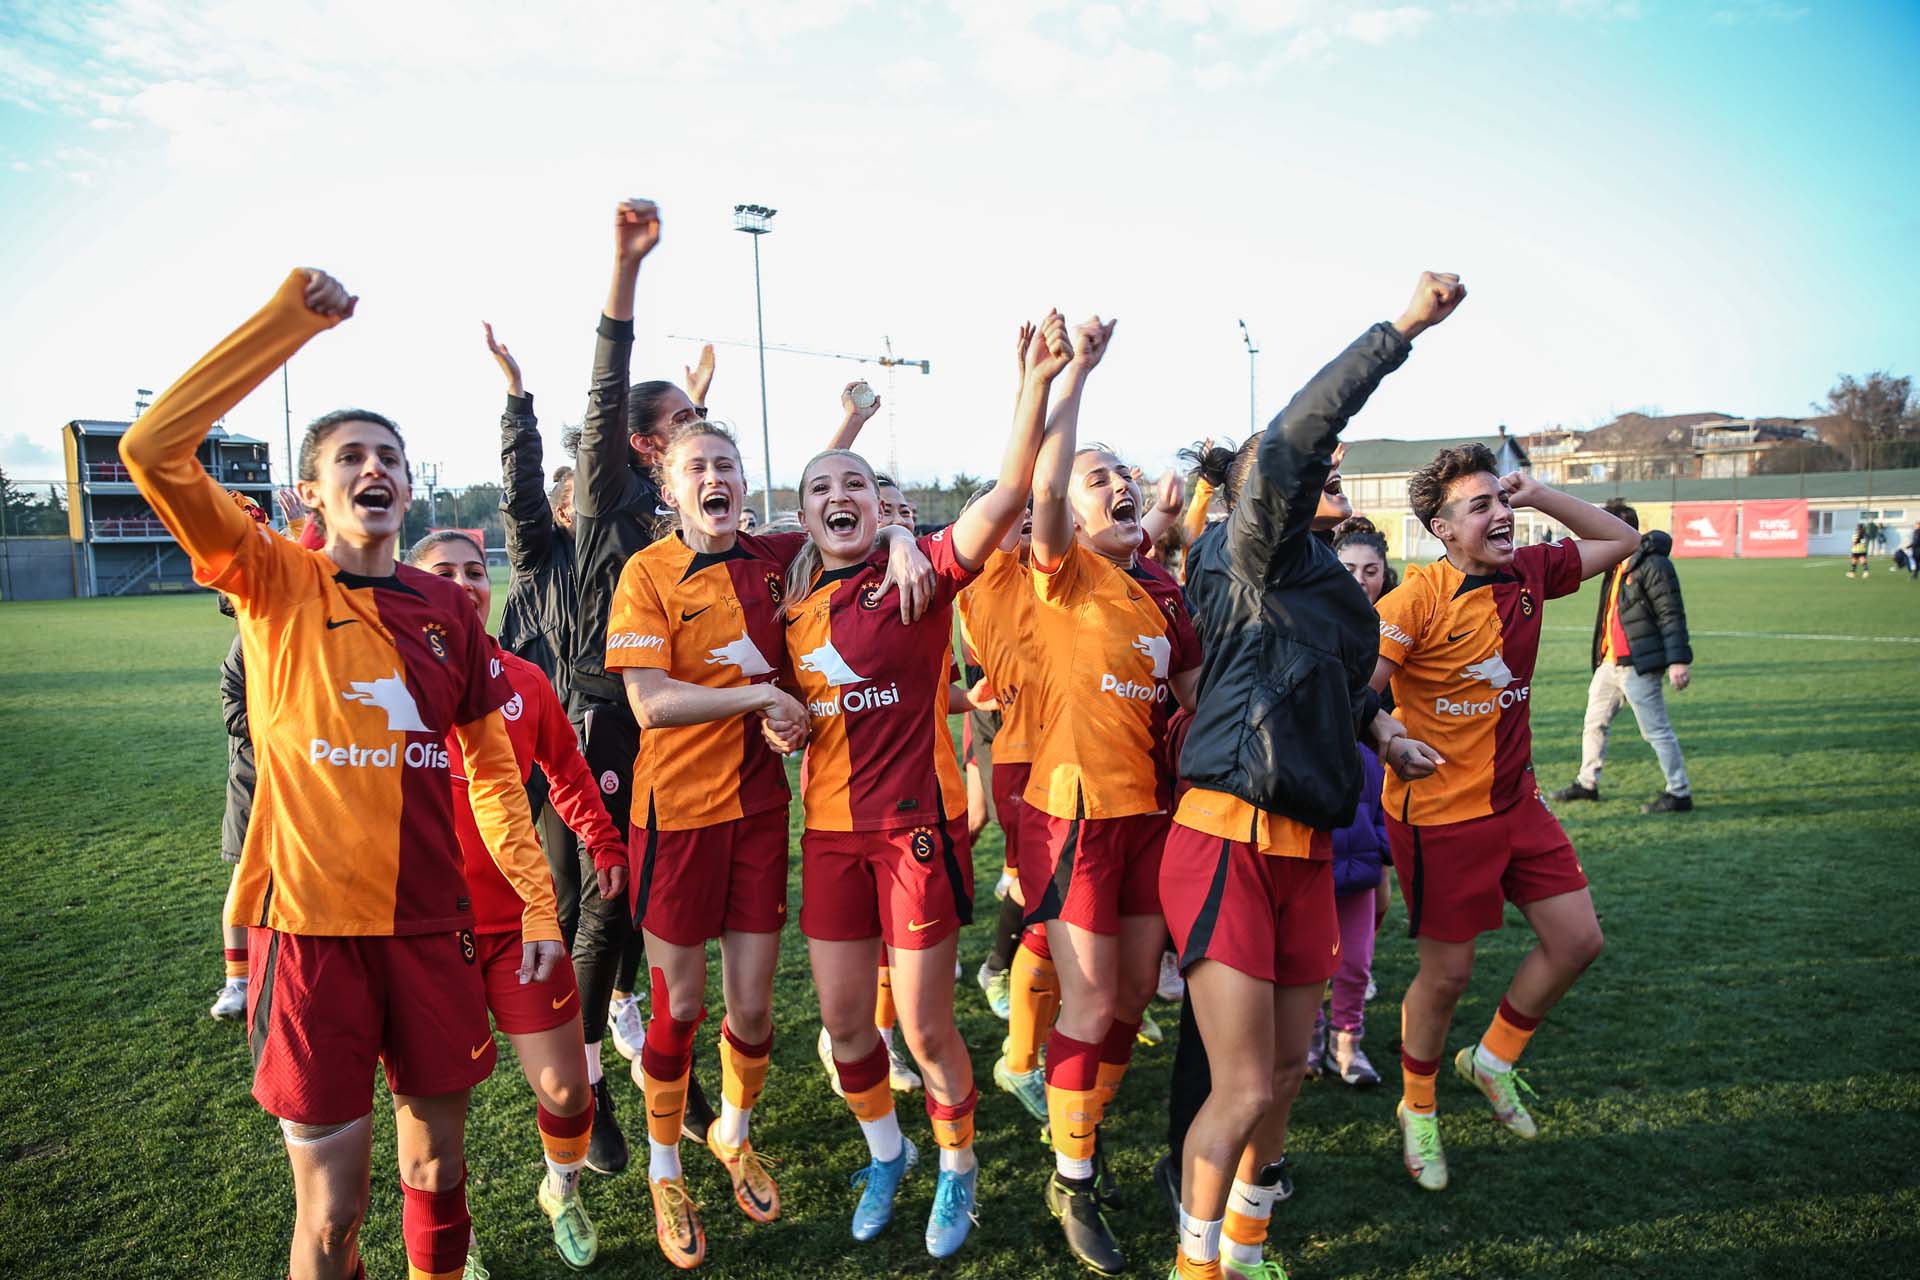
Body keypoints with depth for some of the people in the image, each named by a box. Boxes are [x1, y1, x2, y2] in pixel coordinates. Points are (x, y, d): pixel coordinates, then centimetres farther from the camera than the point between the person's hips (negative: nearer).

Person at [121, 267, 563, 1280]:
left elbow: (491, 768, 9)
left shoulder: (446, 610, 6)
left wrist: (537, 898, 2)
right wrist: (292, 317, -18)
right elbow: (152, 449, -18)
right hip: (310, 925, -3)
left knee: (437, 1167, 17)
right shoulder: (277, 585, -3)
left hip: (431, 926, 3)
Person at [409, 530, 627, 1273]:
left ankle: (563, 1191, 38)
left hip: (519, 916, 2)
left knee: (563, 1087, 5)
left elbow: (566, 771, 15)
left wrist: (604, 844, 10)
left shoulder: (523, 679, 4)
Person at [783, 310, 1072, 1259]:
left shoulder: (922, 573, -8)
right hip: (831, 828, 5)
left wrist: (1035, 385, -34)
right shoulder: (795, 609, 7)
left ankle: (958, 1169, 32)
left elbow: (1008, 495, -24)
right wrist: (780, 722, 0)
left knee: (924, 1027, 4)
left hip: (917, 823, -5)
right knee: (843, 1021, 13)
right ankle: (885, 1153, 41)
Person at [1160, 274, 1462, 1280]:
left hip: (1306, 851, 8)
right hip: (1227, 843, -8)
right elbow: (1293, 437, -20)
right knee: (1244, 1087, -5)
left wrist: (1372, 718, 17)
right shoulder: (1243, 559, -5)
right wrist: (1402, 329, -17)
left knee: (1287, 1071, 17)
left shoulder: (1326, 586, 18)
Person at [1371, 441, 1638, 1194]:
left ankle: (1493, 1060, 32)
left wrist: (1539, 495, 1)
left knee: (1578, 941, 8)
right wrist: (1392, 747, -35)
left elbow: (1622, 541, 14)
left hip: (1515, 799, 7)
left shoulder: (1529, 573, 1)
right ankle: (1417, 1111, 30)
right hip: (1440, 813, -7)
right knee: (1447, 974, 4)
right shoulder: (1419, 598, -20)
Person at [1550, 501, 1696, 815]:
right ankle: (1587, 783, 28)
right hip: (1609, 662, 10)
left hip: (1638, 666, -9)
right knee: (1594, 723, 16)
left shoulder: (1654, 566, -14)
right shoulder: (1616, 566, 14)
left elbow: (1672, 616, -17)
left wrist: (1678, 661, -21)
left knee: (1657, 730, -2)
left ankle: (1680, 794, 7)